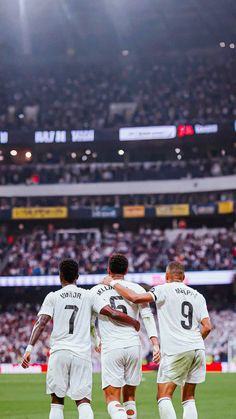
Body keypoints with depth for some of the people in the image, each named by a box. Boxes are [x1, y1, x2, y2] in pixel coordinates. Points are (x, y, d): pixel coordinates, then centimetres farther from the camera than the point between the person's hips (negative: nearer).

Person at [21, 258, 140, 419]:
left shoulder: (53, 297, 5)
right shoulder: (88, 296, 7)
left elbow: (41, 323, -5)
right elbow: (112, 313, -1)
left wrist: (30, 348, -9)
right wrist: (135, 323, 12)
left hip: (59, 352, 0)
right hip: (82, 353, 0)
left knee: (57, 401, 10)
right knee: (83, 401, -1)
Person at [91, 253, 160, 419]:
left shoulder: (96, 291, 6)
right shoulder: (137, 289, 7)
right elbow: (147, 316, -3)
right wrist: (155, 343, -8)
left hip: (111, 348, -2)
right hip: (134, 346, 2)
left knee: (113, 400, -6)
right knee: (129, 397, 17)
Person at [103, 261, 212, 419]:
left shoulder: (165, 289, 0)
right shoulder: (198, 296, 15)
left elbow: (135, 298, -11)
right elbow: (207, 327, 8)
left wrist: (113, 283, 1)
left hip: (176, 351, -6)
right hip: (198, 349, 6)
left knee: (164, 396, -2)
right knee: (189, 398, 13)